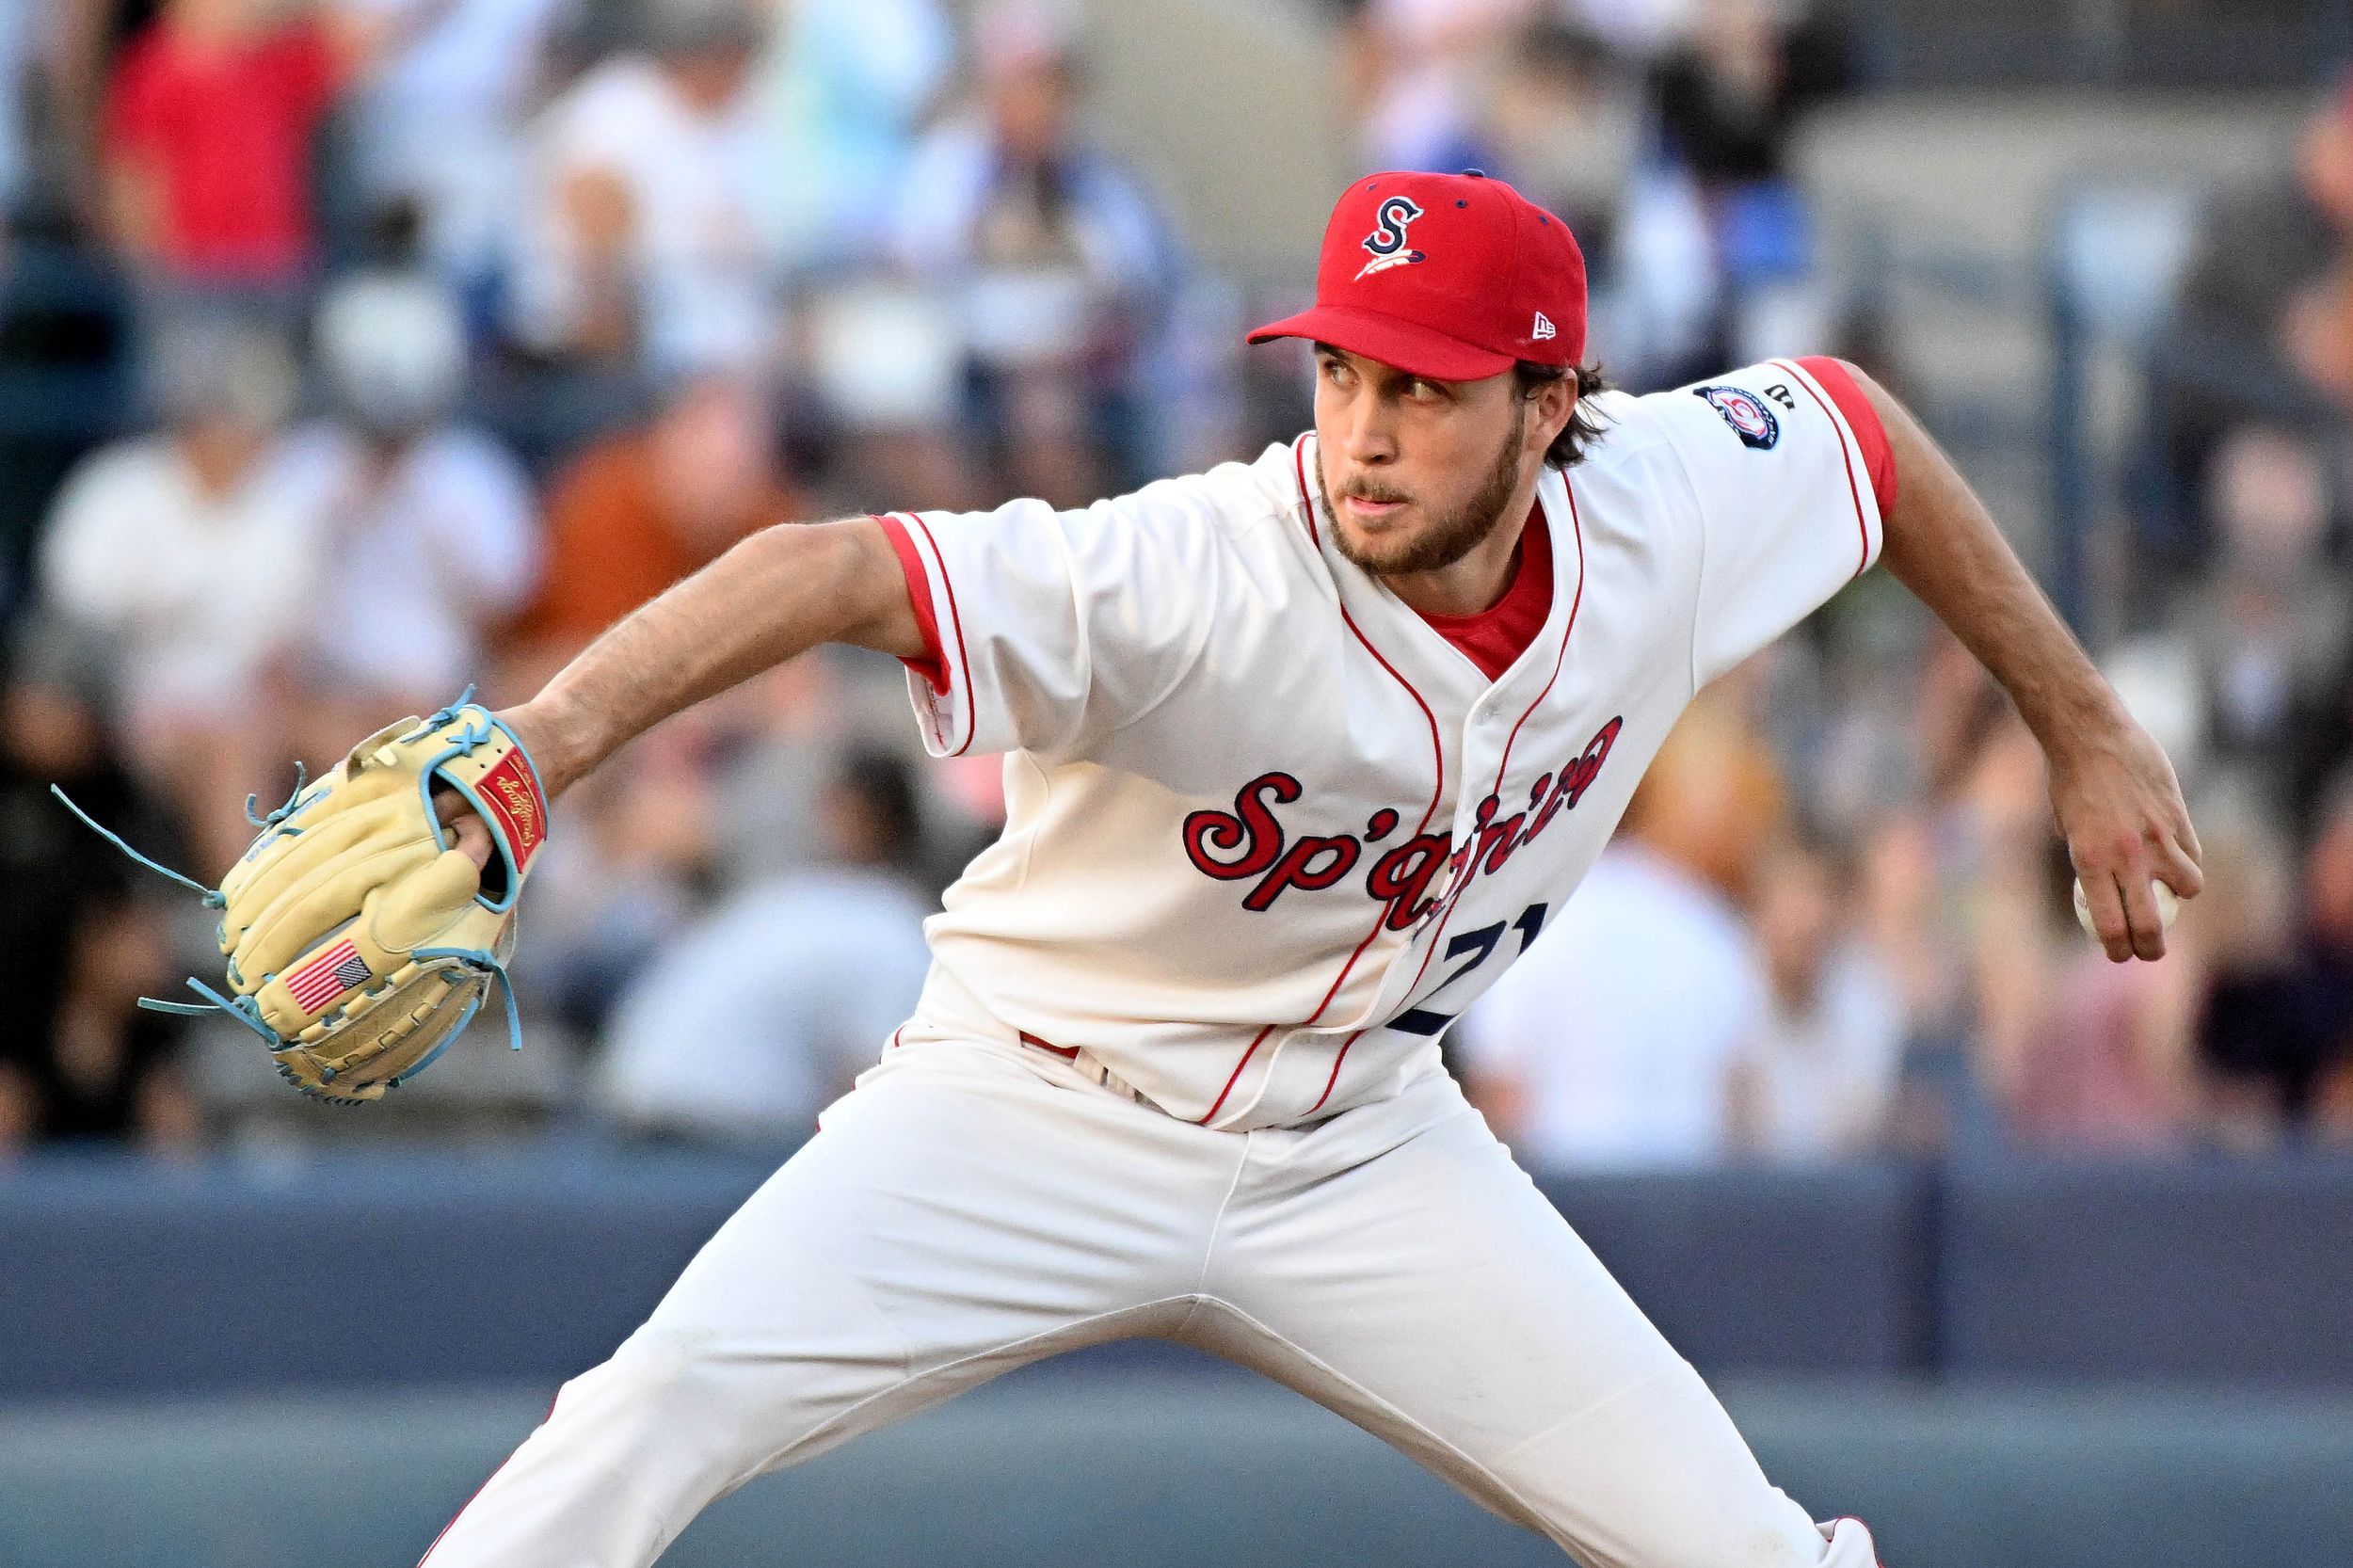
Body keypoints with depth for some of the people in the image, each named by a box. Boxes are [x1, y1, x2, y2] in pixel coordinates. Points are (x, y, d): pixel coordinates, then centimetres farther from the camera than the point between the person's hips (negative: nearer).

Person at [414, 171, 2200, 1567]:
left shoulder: (1663, 512, -15)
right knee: (671, 1401, -25)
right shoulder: (1194, 584, -32)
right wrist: (548, 736, -63)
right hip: (1046, 1120, -4)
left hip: (1363, 1143, 4)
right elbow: (836, 571, -46)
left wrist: (2081, 728, 14)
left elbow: (1851, 417, 8)